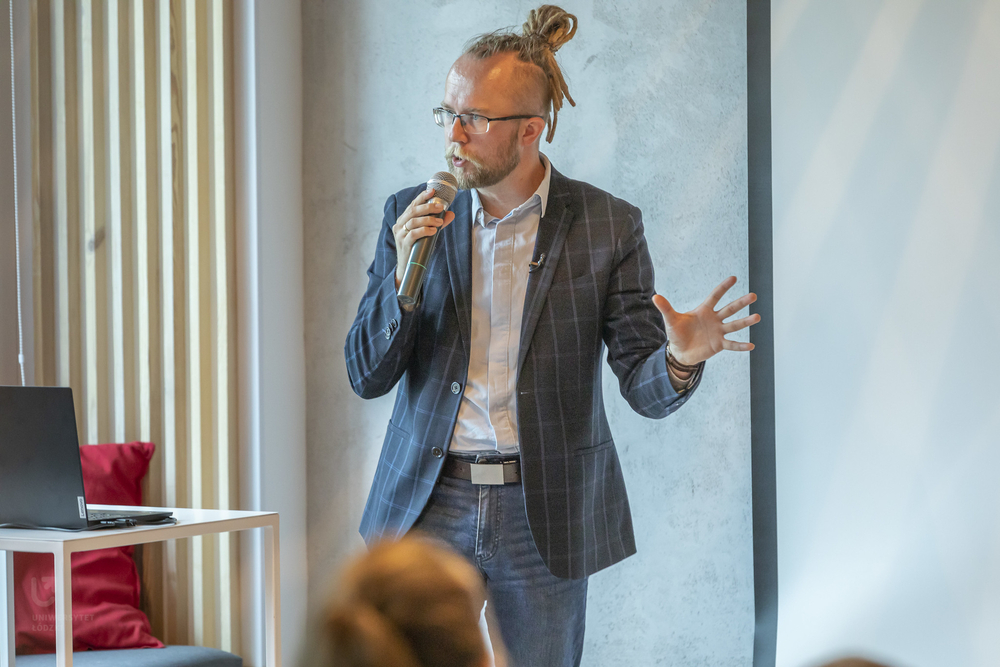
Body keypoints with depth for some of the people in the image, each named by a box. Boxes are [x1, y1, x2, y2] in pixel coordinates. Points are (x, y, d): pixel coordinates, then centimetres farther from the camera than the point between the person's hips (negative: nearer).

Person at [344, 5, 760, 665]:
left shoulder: (607, 225, -3)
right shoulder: (412, 215, 2)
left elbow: (644, 387, -5)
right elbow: (367, 376, 2)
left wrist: (680, 359, -28)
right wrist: (405, 276, -14)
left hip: (546, 515, -1)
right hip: (428, 507, 2)